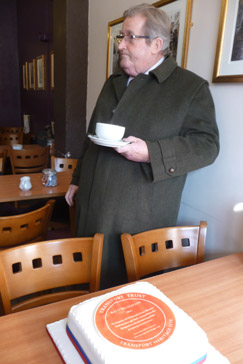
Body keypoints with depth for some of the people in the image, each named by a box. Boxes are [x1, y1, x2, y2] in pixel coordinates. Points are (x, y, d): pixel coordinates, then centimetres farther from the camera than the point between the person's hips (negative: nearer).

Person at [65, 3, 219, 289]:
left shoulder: (191, 87, -5)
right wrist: (77, 180, 20)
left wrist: (150, 153, -24)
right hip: (93, 206, 6)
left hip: (141, 216, -6)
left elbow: (207, 145, -11)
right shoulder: (113, 83, 16)